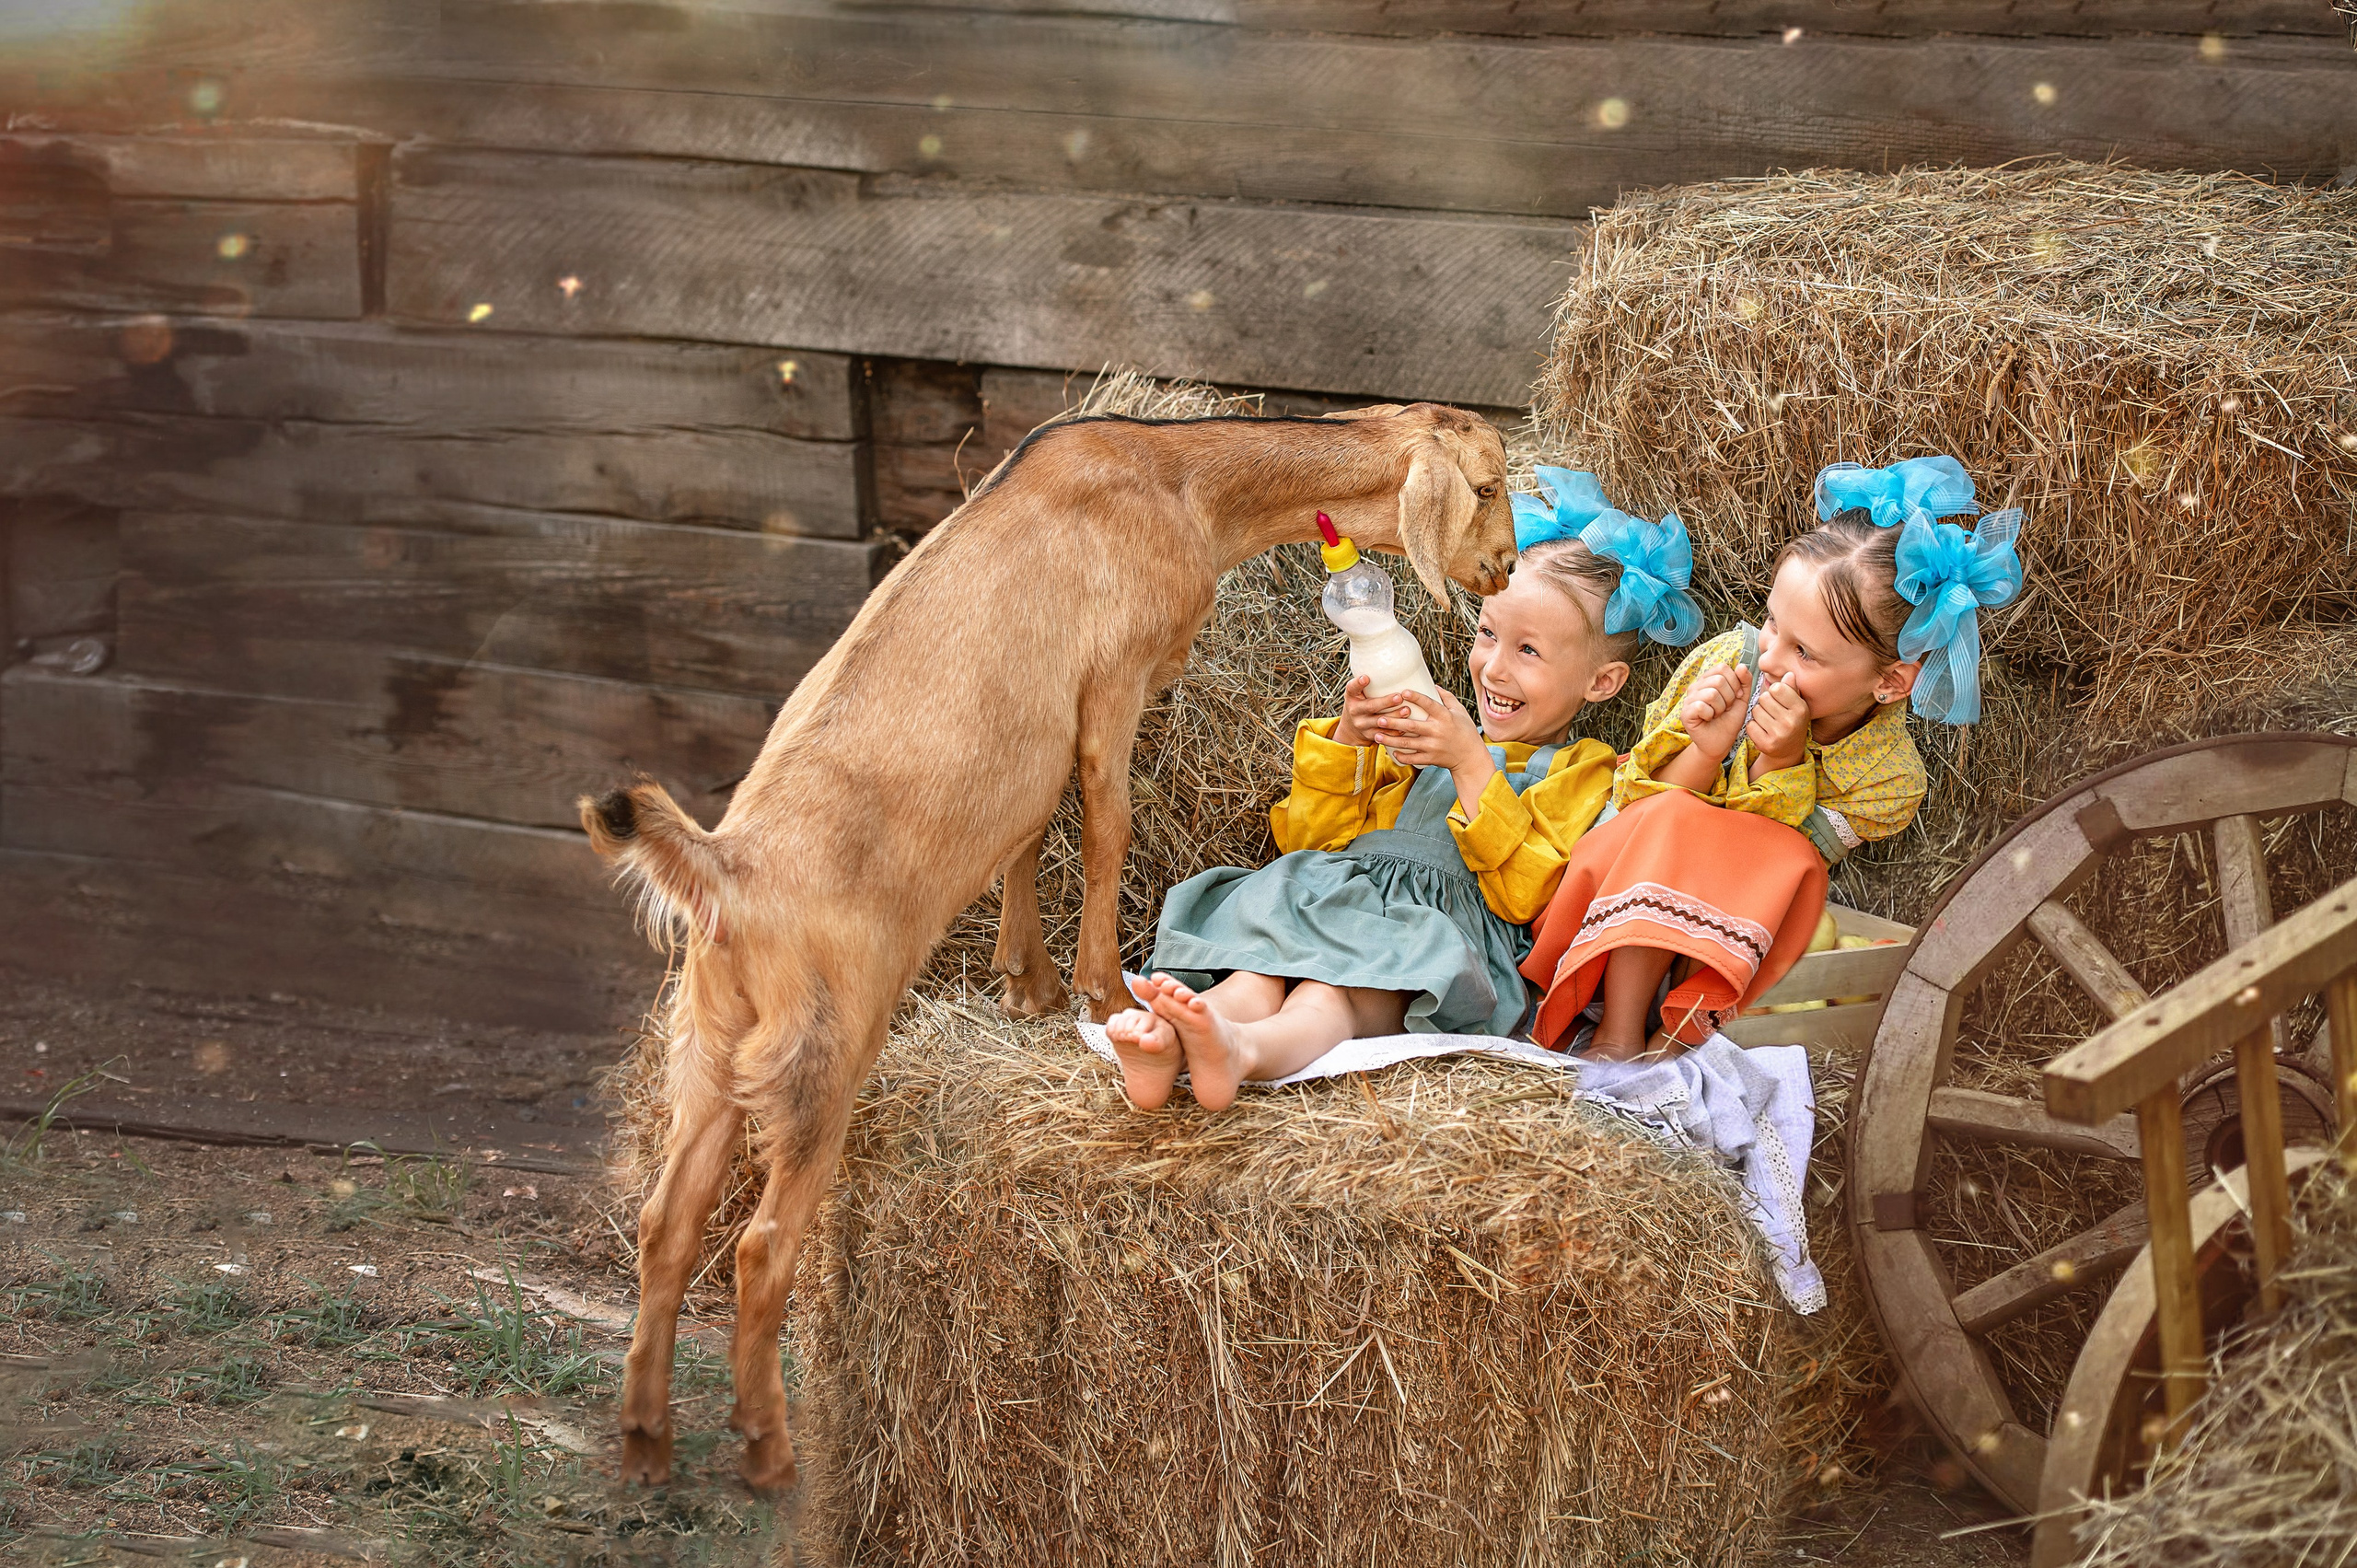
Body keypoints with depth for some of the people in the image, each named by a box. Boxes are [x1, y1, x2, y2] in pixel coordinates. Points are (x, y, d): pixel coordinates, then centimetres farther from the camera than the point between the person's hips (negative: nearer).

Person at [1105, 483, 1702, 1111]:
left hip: (1447, 924, -5)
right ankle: (1165, 1044, -60)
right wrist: (1346, 741, 8)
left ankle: (1244, 1050, -68)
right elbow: (1315, 839, 24)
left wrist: (1473, 766, -6)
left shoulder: (1580, 773, 16)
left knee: (1352, 983, -39)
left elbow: (1524, 895, -2)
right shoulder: (1417, 737, 33)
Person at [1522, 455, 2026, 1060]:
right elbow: (1635, 806, -9)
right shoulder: (1725, 663, -13)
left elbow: (1756, 868, -17)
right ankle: (1617, 1035, -31)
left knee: (1793, 867, -31)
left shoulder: (1888, 780, -16)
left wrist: (1779, 763, -32)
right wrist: (1704, 749, -28)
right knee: (1665, 822, -30)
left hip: (1746, 938, -1)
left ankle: (1673, 1037, -33)